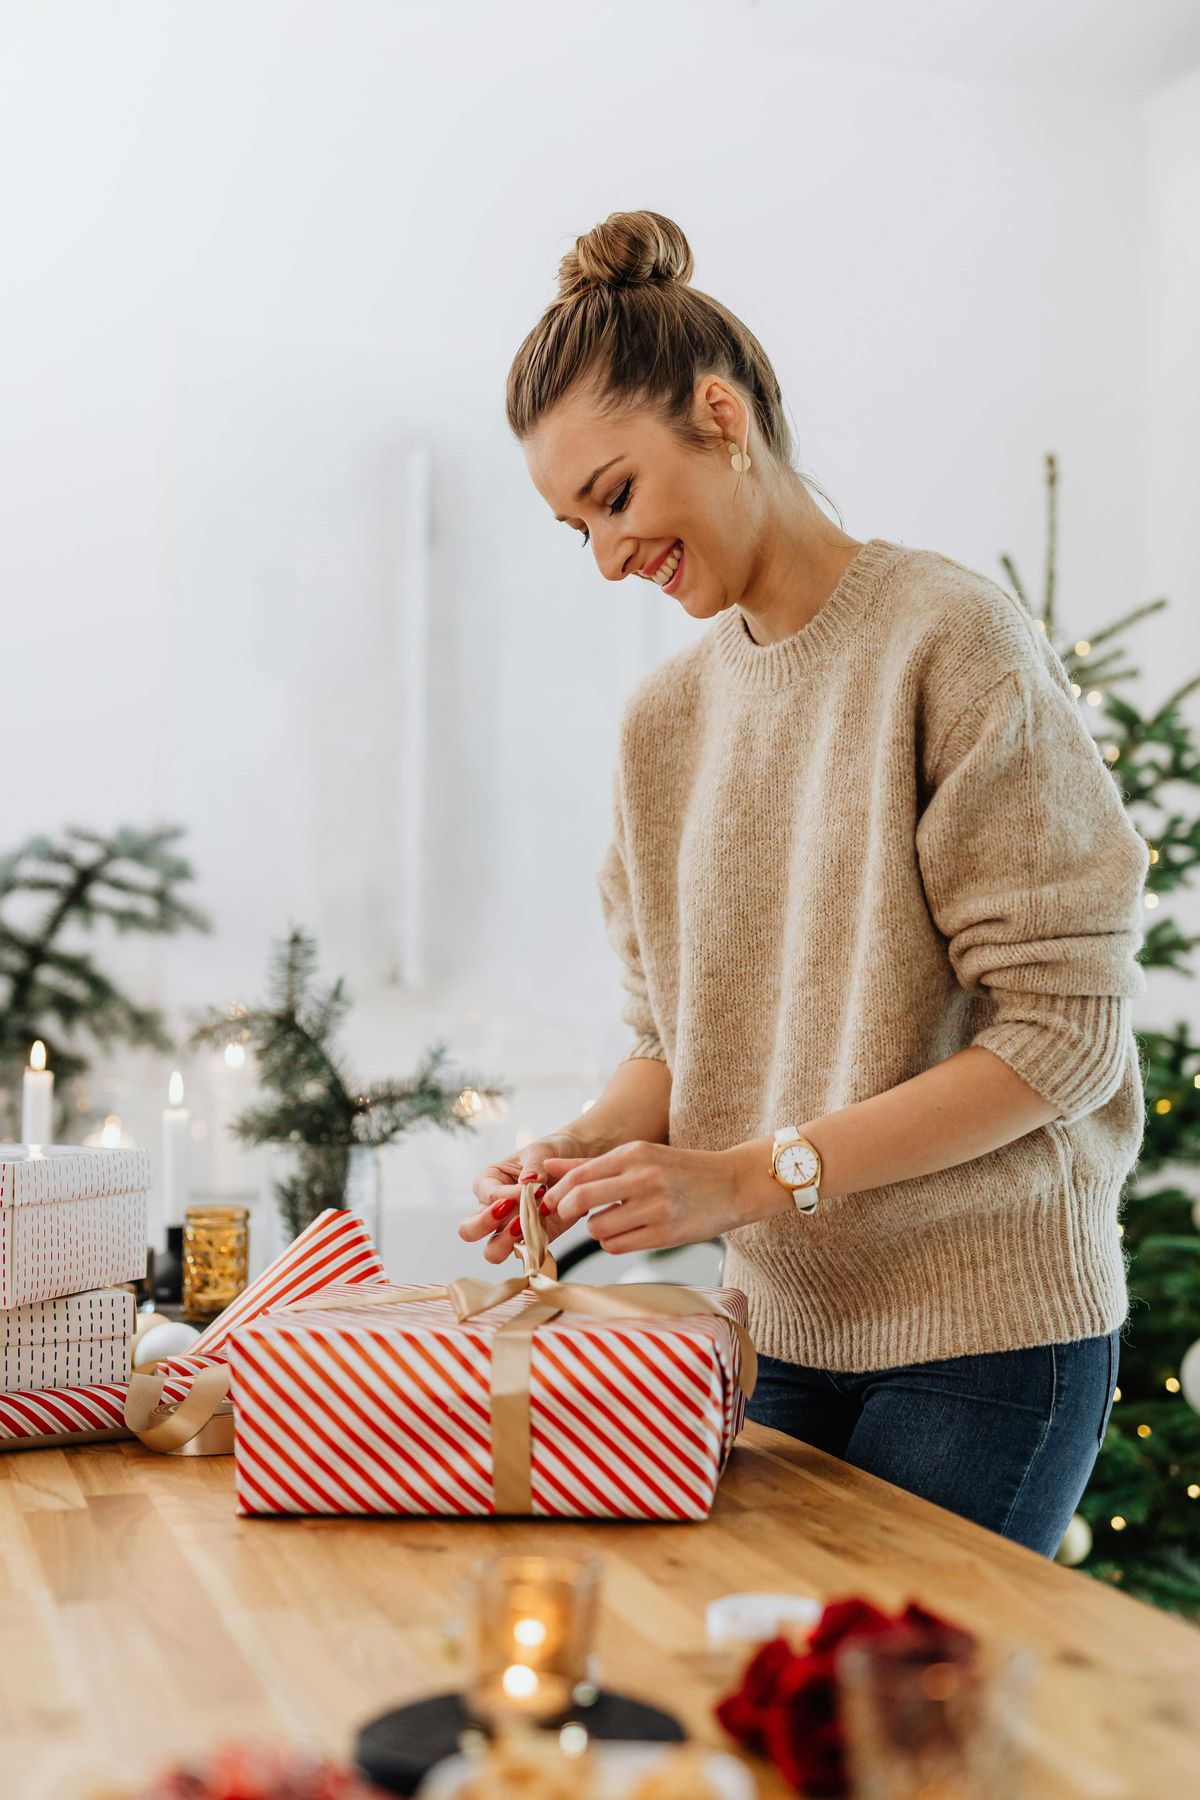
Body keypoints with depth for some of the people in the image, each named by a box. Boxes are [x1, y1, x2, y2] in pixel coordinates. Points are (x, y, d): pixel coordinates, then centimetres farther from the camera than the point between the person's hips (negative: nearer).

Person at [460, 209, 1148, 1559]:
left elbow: (1062, 1029, -14)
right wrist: (589, 1147, -8)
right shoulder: (661, 717, 10)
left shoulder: (952, 639, -10)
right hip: (775, 1325, 5)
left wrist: (755, 1175, -18)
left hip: (985, 1330, -5)